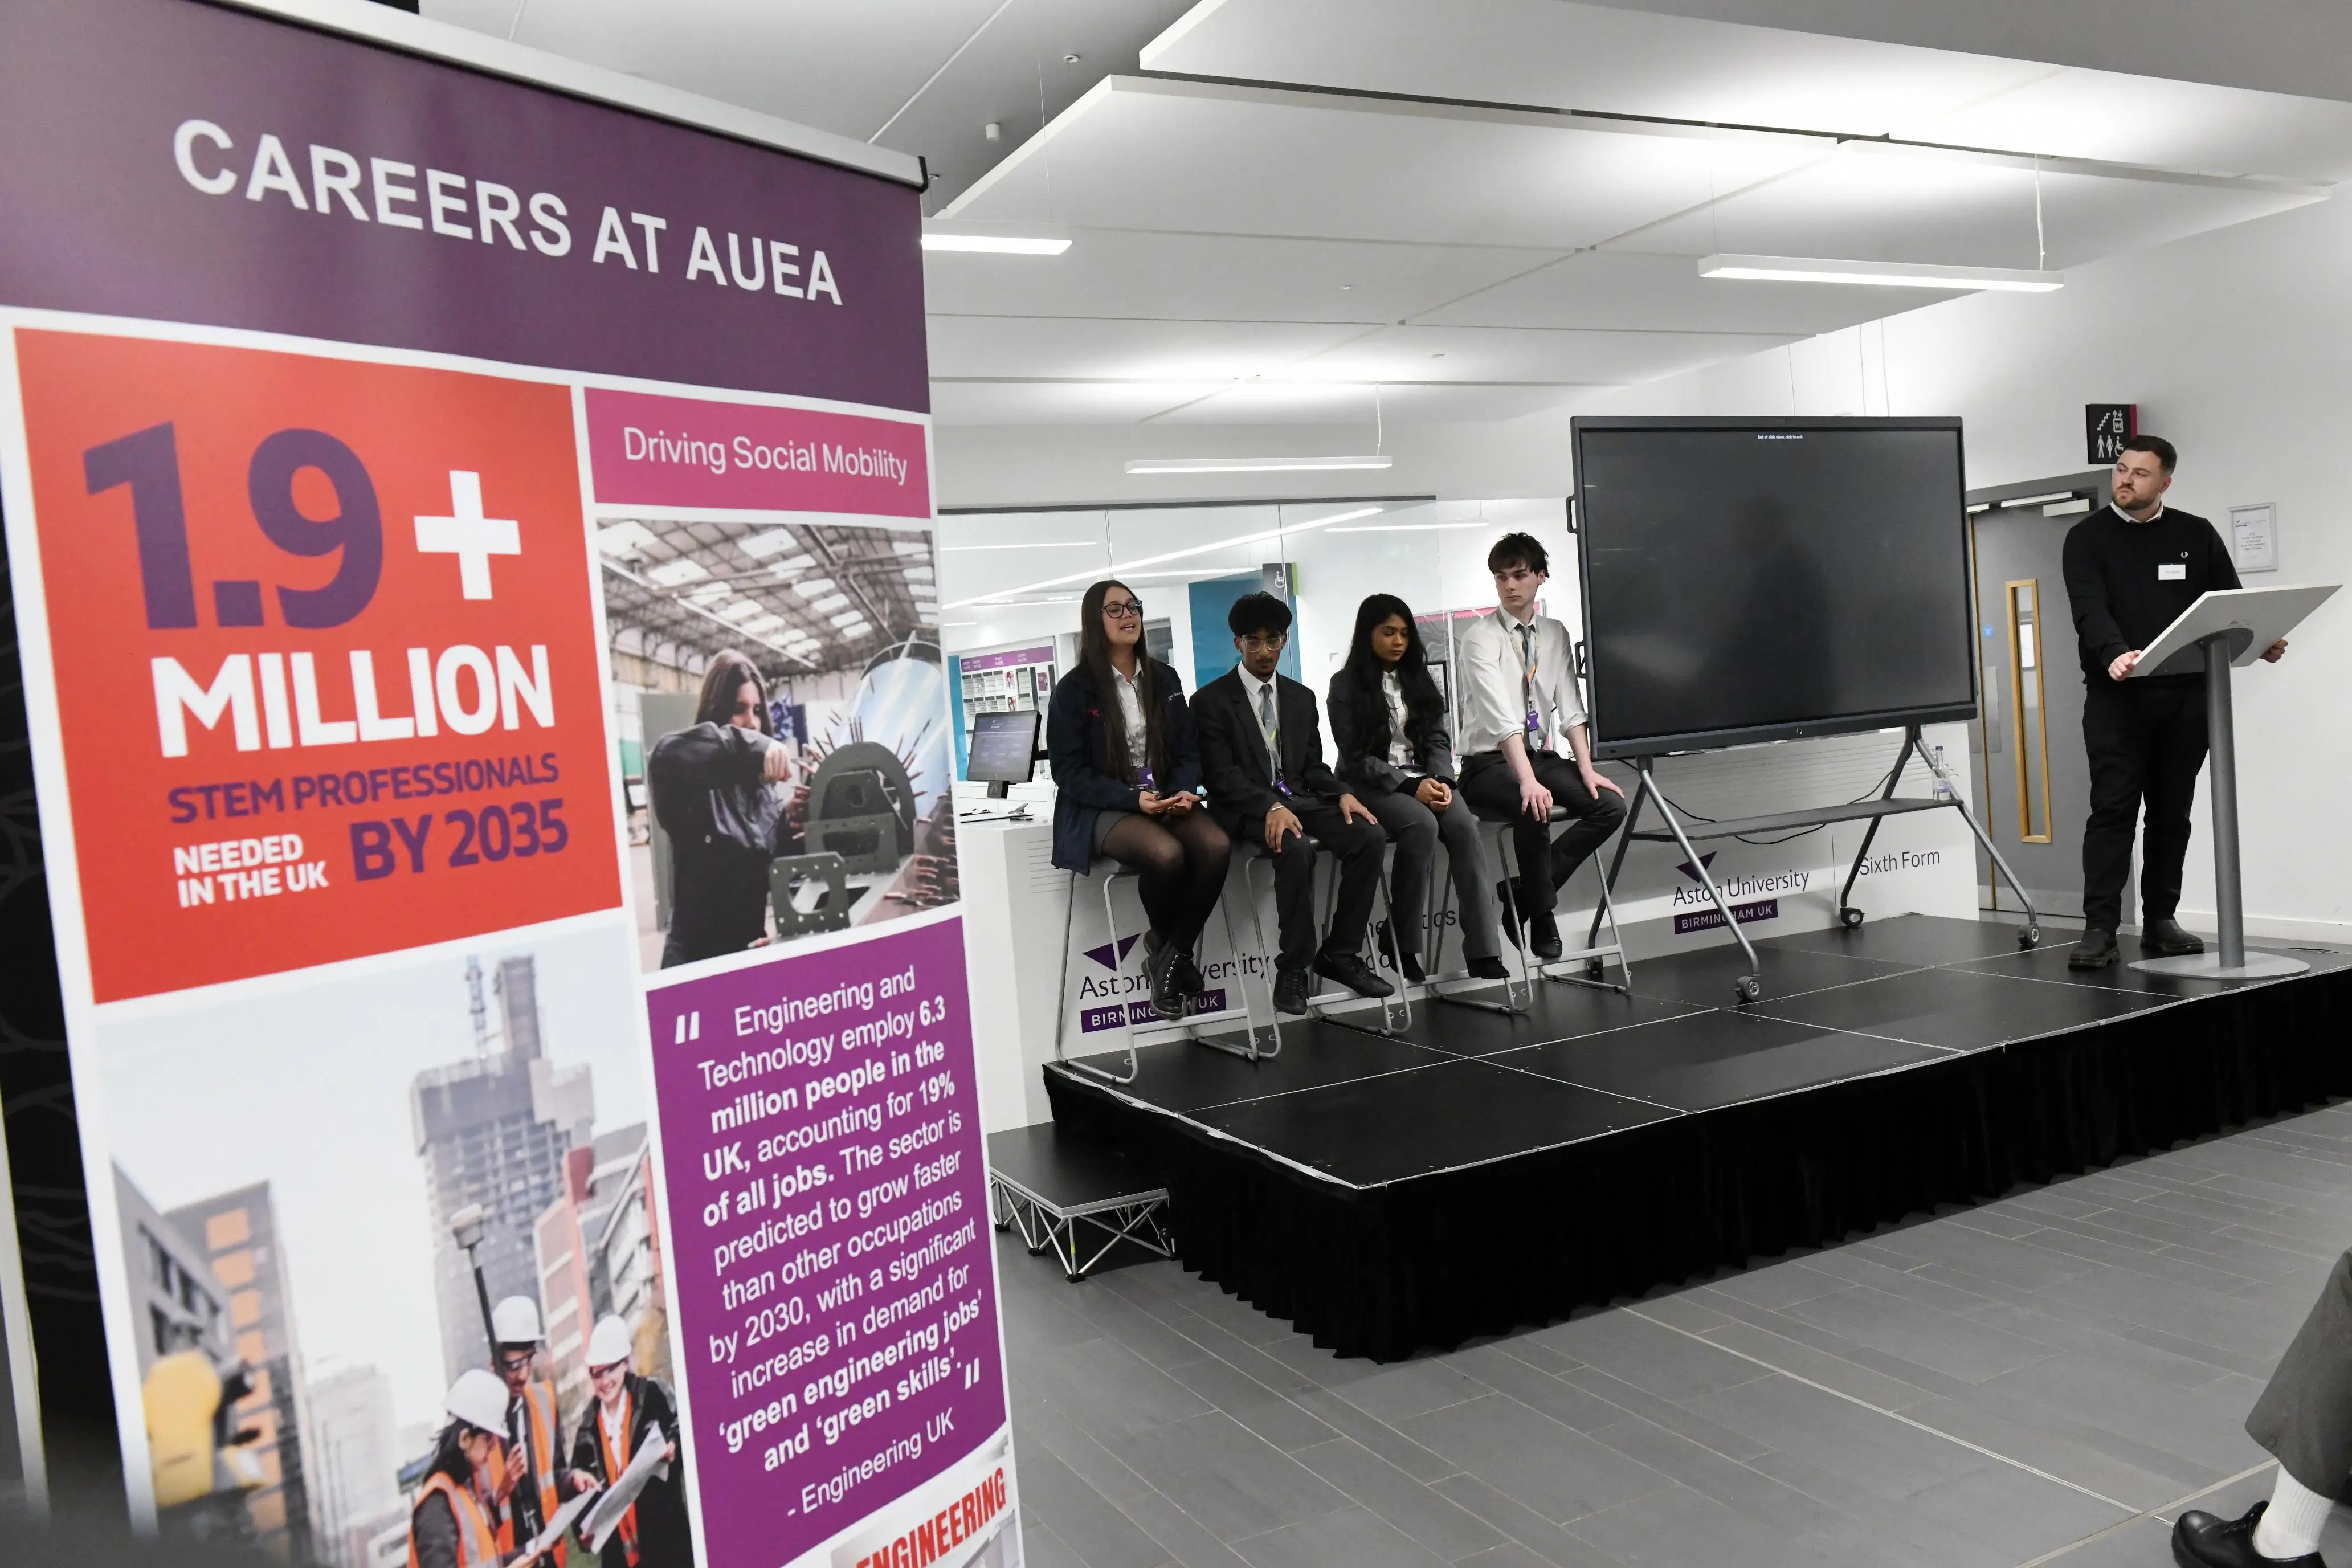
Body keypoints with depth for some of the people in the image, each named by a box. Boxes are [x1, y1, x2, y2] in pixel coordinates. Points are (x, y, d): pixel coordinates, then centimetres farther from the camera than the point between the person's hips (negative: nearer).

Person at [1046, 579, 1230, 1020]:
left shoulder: (1164, 679, 12)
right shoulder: (1074, 689, -3)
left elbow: (1187, 751, 12)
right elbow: (1069, 771, -7)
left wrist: (1184, 792, -11)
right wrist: (1134, 799, -19)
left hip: (1165, 799, 5)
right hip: (1103, 810, -4)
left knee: (1217, 846, -27)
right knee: (1167, 854, -34)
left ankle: (1172, 956, -12)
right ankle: (1164, 947, -3)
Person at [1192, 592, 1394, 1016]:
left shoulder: (1301, 698, 17)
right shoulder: (1212, 701, -1)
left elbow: (1313, 766, 16)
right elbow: (1221, 774, -10)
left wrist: (1342, 794, -6)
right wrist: (1270, 807, -26)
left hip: (1299, 798, 5)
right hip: (1247, 808, -5)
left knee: (1370, 836, -20)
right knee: (1296, 847, -36)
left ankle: (1340, 953, -9)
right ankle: (1294, 967, -23)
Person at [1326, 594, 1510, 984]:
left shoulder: (1418, 680, 16)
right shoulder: (1346, 686, 0)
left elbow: (1438, 739, 11)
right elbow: (1357, 757, -7)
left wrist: (1441, 781, -9)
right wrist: (1411, 787, -18)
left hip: (1424, 779, 4)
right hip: (1371, 785, -4)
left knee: (1464, 826, -26)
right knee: (1422, 825, -34)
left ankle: (1482, 952, -32)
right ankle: (1403, 946, -25)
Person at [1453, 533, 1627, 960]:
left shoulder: (1555, 635, 9)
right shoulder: (1480, 638, -11)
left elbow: (1570, 708, 4)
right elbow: (1502, 717, -23)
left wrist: (1587, 769, -11)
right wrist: (1527, 781, -34)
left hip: (1542, 756, 6)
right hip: (1490, 764, -6)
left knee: (1610, 805, -17)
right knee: (1535, 810, -35)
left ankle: (1522, 893, -7)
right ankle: (1542, 914, -12)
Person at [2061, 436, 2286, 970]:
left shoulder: (2196, 536, 11)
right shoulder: (2088, 538, 1)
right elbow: (2090, 608, -14)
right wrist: (2113, 655, -33)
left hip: (2185, 696, 3)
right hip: (2115, 697, -3)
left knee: (2172, 813, 8)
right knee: (2112, 810, -9)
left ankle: (2160, 921, 17)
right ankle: (2100, 929, -9)